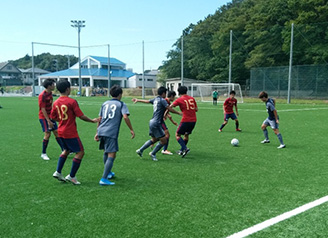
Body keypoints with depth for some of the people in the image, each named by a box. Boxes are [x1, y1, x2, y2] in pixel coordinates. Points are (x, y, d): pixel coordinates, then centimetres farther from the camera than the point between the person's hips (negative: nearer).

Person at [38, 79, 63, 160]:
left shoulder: (50, 93, 7)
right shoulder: (42, 95, -18)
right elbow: (43, 109, -20)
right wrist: (48, 121, -22)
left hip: (50, 116, 8)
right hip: (44, 117, -8)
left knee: (56, 132, 7)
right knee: (47, 134, -10)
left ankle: (63, 150, 12)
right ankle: (43, 153, 2)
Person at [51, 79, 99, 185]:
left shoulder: (55, 103, 3)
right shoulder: (72, 101, -17)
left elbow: (53, 117, 10)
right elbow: (81, 116, -16)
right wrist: (92, 120, -3)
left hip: (61, 132, 8)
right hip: (70, 133, -8)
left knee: (66, 150, 26)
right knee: (80, 152, 3)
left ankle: (58, 172, 23)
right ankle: (71, 176, 4)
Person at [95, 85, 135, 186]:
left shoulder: (105, 103, 19)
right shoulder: (121, 104, 4)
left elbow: (100, 119, 19)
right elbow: (125, 117, -12)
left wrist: (97, 132, 24)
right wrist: (131, 130, -6)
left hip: (101, 132, 7)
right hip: (111, 133, -6)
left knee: (106, 153, 24)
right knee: (111, 155, -6)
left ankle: (108, 172, 41)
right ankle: (104, 179, -15)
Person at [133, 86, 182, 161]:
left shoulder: (155, 99, 13)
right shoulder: (162, 100, -11)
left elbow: (147, 101, 27)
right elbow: (170, 109, -14)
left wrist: (137, 100, 43)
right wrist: (178, 113, 1)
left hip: (152, 122, 10)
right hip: (156, 123, -10)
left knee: (154, 139, 24)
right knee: (164, 141, -2)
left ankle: (140, 150, 27)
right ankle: (153, 153, 12)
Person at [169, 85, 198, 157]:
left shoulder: (179, 100, -2)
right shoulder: (192, 98, 11)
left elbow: (170, 107, -10)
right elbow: (196, 109, 14)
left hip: (185, 120, -6)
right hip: (193, 120, 6)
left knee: (177, 135, 6)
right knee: (186, 135, 21)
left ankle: (185, 148, -11)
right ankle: (182, 150, 25)